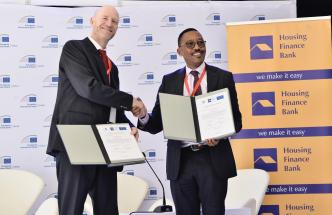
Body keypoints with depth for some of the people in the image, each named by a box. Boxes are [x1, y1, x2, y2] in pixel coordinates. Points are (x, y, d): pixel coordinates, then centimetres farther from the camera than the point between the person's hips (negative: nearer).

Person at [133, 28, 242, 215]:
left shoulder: (223, 78, 3)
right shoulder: (169, 81, 8)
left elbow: (236, 119, 2)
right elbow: (157, 124, 6)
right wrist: (143, 116, -17)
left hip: (213, 159, -2)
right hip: (180, 161, 2)